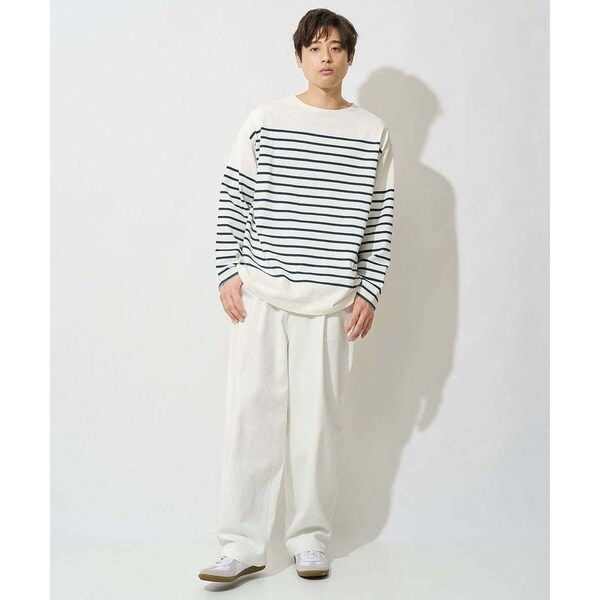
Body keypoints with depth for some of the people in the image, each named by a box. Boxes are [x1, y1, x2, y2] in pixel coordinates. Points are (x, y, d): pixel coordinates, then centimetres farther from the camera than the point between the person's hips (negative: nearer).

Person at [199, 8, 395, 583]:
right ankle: (242, 545, 7)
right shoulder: (266, 119, 4)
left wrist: (369, 292, 1)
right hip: (261, 291, 0)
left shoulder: (373, 132, 6)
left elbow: (381, 217, 6)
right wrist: (228, 272, -2)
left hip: (330, 298, 0)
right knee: (251, 410, -1)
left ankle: (310, 539, 19)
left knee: (318, 417, 4)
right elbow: (233, 197, 5)